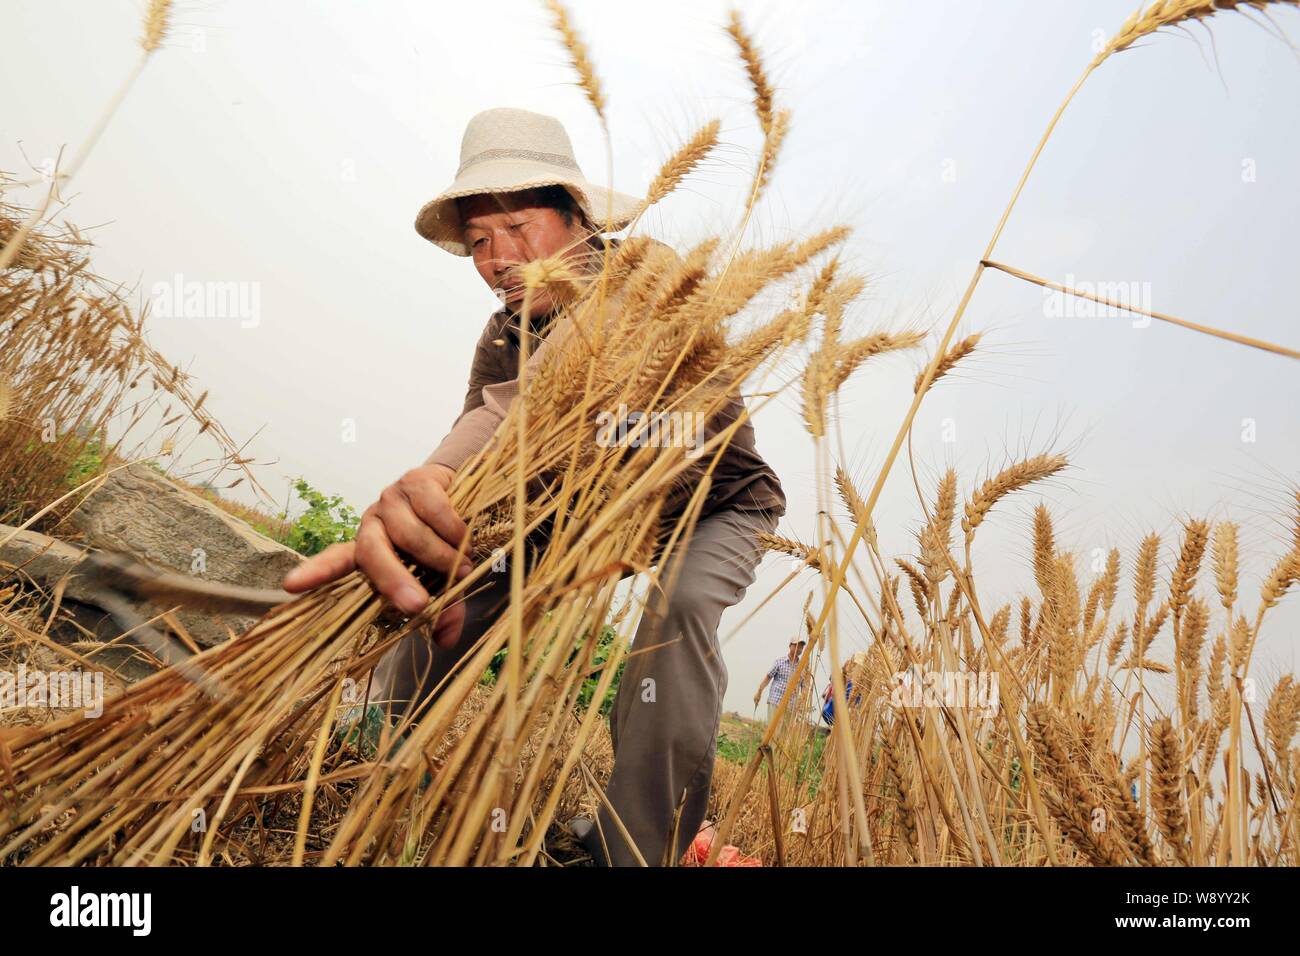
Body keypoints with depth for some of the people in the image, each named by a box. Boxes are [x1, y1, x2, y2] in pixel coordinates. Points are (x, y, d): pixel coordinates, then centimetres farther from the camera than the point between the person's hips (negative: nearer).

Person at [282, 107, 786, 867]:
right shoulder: (505, 339, -10)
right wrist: (419, 509, -49)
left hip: (719, 503, -5)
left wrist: (442, 474, -69)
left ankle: (635, 847, -25)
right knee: (458, 571, -8)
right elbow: (481, 439, -27)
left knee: (678, 605, -35)